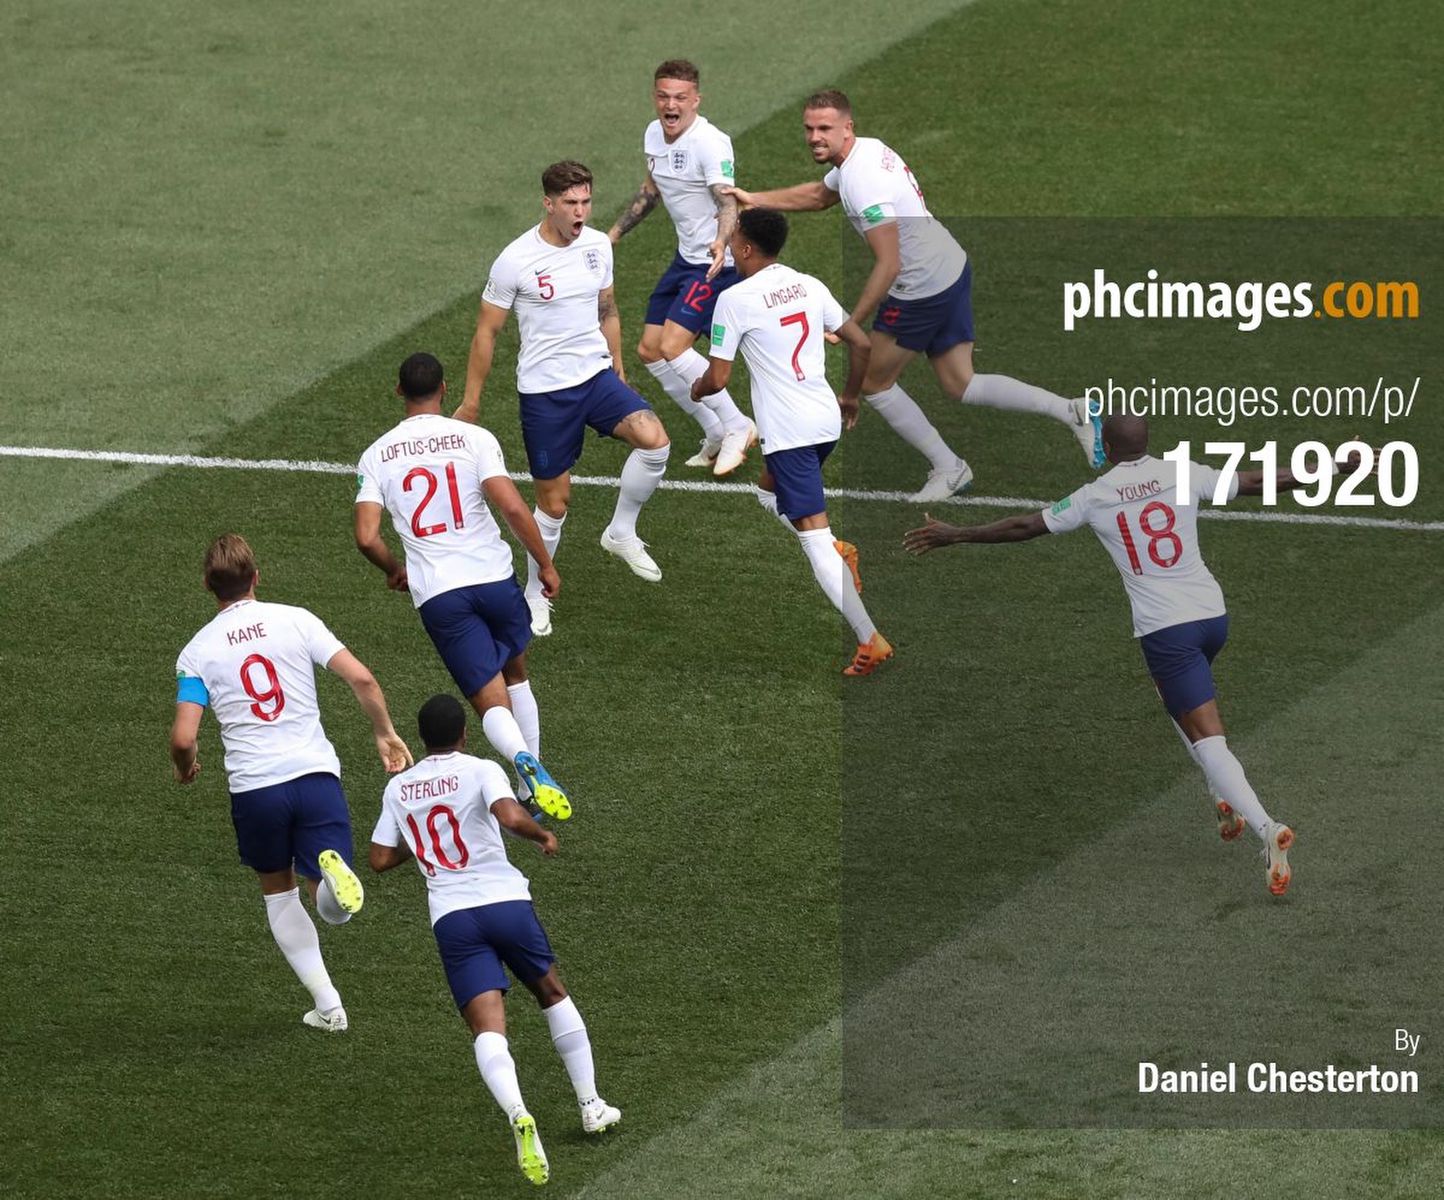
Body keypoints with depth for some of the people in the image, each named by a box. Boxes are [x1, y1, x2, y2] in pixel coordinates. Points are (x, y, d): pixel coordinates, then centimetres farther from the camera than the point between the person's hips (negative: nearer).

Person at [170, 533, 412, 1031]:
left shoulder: (197, 651, 2)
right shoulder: (295, 621, 3)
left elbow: (183, 737, -5)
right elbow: (362, 679, -5)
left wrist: (184, 766, 18)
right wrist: (385, 733, 11)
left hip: (253, 787, 0)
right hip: (316, 774, 0)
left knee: (277, 890, 24)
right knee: (335, 909, 4)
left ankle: (327, 1004, 19)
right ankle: (331, 872, -33)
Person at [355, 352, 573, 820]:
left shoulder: (376, 456, 3)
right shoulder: (473, 438, -3)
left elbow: (366, 537, -4)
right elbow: (512, 507, -13)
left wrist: (394, 571, 17)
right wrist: (545, 564, 0)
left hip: (436, 595, 0)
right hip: (493, 577, 0)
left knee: (492, 702, 1)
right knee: (515, 673, 27)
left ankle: (526, 763, -29)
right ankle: (535, 773, 26)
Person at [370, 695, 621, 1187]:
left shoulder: (398, 788, 11)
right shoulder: (480, 771, -2)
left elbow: (380, 859, 13)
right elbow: (511, 816, -20)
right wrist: (544, 836, -1)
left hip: (451, 916, 1)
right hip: (505, 901, -1)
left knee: (488, 1029, -8)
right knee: (552, 993, 24)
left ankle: (518, 1115, -36)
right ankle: (591, 1105, 28)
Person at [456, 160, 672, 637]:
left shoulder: (598, 245, 1)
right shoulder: (516, 261, -13)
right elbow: (487, 332, -4)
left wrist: (617, 369, 22)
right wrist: (471, 402, 1)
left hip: (597, 376, 4)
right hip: (544, 391, -4)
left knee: (654, 440, -22)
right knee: (554, 500, 2)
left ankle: (622, 533, 1)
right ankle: (536, 595, 24)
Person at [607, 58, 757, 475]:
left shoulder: (710, 143, -22)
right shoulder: (654, 134, 4)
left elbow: (727, 203, -29)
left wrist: (721, 244, -49)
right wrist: (615, 232, 26)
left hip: (716, 262, -9)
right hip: (686, 257, 9)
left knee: (673, 346, -20)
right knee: (649, 351, 8)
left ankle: (736, 426, -6)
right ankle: (717, 436, 18)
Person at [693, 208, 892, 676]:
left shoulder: (735, 299, -11)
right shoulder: (809, 286, 7)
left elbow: (718, 378, -9)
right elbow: (860, 343, 12)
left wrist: (696, 389, 15)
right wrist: (850, 397, 28)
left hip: (787, 431, -7)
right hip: (826, 419, 7)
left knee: (815, 539, -7)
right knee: (770, 489, 32)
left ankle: (870, 640, -13)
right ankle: (839, 551, 10)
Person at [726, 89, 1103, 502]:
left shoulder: (863, 181, -25)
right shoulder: (866, 150, 6)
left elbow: (888, 266, -27)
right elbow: (816, 195, 28)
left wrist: (851, 324, -22)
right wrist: (754, 199, 28)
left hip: (923, 290, -9)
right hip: (953, 270, 9)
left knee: (873, 382, 10)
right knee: (960, 386, 15)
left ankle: (947, 469, 18)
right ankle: (1075, 412, 8)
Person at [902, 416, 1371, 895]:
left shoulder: (1094, 497, -1)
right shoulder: (1183, 474, 3)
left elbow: (1025, 526, 5)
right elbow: (1256, 482, 8)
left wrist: (954, 535, 17)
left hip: (1164, 629, -4)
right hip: (1211, 614, 4)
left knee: (1206, 737, -7)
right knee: (1176, 696, 32)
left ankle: (1265, 826, -24)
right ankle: (1225, 798, 23)